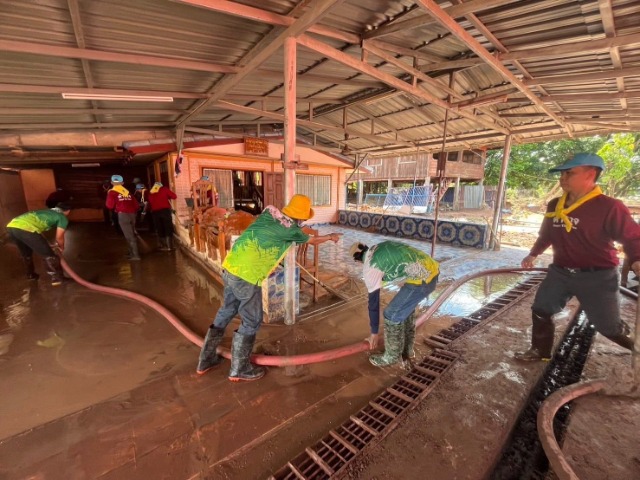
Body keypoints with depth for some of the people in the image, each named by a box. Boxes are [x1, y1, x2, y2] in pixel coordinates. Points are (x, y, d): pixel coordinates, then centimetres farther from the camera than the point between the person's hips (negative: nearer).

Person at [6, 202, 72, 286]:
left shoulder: (46, 211, 34)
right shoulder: (63, 217, 12)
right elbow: (59, 237, 11)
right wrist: (61, 248, 32)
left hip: (11, 226, 9)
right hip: (25, 229, -9)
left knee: (26, 254, 31)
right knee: (49, 255, 7)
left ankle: (31, 275, 47)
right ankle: (57, 278, 17)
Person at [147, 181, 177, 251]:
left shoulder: (150, 193, 19)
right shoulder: (164, 189, 11)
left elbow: (150, 205, 12)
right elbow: (174, 196, 4)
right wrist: (167, 197, 20)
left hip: (155, 213, 3)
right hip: (165, 210, -3)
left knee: (160, 230, 7)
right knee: (168, 229, -2)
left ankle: (163, 246, 8)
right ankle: (170, 246, -7)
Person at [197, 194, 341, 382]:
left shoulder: (269, 212, 11)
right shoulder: (291, 230, -4)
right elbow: (313, 240, 15)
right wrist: (331, 236, 33)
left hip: (230, 266, 8)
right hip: (247, 275, -8)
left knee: (226, 311, 23)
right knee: (251, 321, 10)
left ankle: (206, 360, 38)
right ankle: (239, 370, 26)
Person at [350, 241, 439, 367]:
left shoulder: (369, 267, -3)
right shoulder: (382, 246, 18)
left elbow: (373, 301, 3)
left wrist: (374, 333, 16)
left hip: (422, 278, -9)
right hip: (432, 268, 9)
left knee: (392, 314, 6)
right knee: (405, 307, 25)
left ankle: (392, 356, 26)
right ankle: (407, 350, 39)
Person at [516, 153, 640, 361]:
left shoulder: (610, 207, -16)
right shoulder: (554, 205, 3)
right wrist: (533, 254, 21)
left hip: (597, 276, -6)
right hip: (560, 272, 6)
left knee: (609, 327, 8)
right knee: (540, 310, 11)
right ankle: (540, 351, 30)